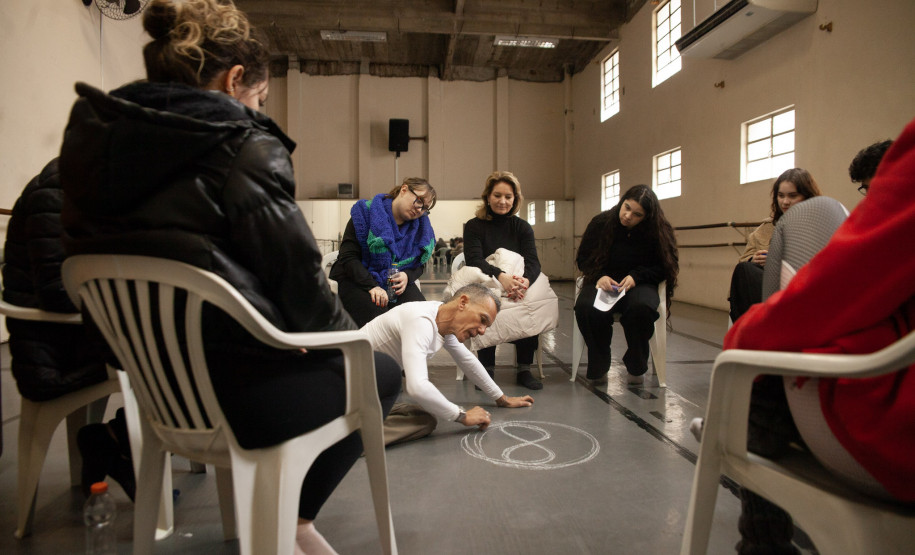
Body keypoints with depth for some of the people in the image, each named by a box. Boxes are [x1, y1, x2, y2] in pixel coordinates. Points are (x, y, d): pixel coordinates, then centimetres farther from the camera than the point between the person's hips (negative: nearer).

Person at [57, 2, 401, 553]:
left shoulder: (94, 135, 6)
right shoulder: (247, 147, -16)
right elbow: (298, 275, -16)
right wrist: (349, 336, 5)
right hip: (235, 393, -8)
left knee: (332, 355, 28)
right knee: (382, 371, 17)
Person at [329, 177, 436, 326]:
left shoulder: (421, 226, 6)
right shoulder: (366, 212, -8)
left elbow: (420, 264, 12)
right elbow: (348, 257, -13)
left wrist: (407, 276, -13)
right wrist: (371, 286, -25)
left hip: (397, 282, 4)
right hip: (355, 280, -4)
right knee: (377, 313, -33)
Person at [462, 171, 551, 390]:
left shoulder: (522, 228, 8)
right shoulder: (474, 226, 1)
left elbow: (533, 261, -7)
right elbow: (474, 260, -16)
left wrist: (525, 280, -33)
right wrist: (501, 276, -36)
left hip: (517, 288, 2)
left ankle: (524, 369, -12)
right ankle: (487, 369, -17)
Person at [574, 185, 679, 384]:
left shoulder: (657, 231, -2)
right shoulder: (601, 222, -1)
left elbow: (664, 267, 4)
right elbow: (583, 258, 7)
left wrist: (636, 276, -13)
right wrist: (599, 276, -12)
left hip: (638, 285, 0)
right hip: (603, 283, 1)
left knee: (641, 307, -37)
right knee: (585, 307, -34)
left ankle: (636, 367, -9)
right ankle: (598, 366, -10)